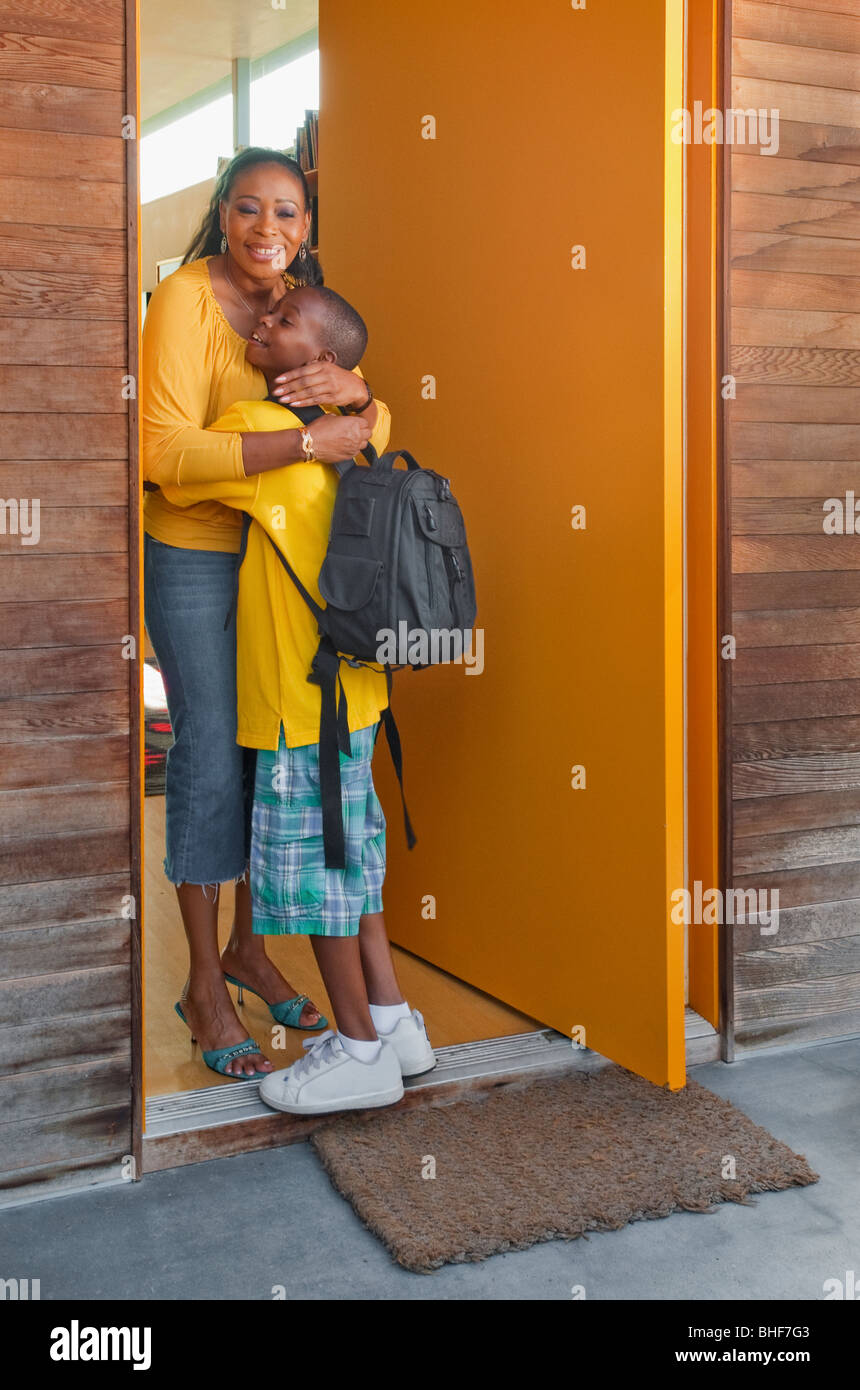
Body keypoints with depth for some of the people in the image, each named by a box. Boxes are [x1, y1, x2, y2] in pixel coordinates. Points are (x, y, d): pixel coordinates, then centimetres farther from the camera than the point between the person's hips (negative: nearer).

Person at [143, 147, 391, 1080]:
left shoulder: (303, 304, 6)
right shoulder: (186, 298, -14)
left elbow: (373, 435, 3)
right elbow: (167, 450, -26)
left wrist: (355, 393, -20)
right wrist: (309, 440, -30)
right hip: (195, 559, -6)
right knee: (210, 757, -2)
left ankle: (249, 944, 30)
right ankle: (204, 982, 14)